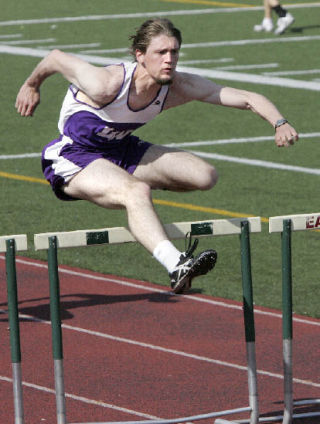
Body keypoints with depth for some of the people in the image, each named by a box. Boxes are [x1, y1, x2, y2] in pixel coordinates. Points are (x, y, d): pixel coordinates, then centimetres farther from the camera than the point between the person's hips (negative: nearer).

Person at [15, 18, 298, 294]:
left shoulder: (180, 88, -15)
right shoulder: (106, 85, -31)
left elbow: (248, 99, -13)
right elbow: (57, 58, -14)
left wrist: (279, 122, -31)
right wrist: (31, 86, 5)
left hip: (120, 150, 7)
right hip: (73, 157, -7)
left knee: (206, 176, -5)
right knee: (136, 192, -37)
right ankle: (177, 266, -55)